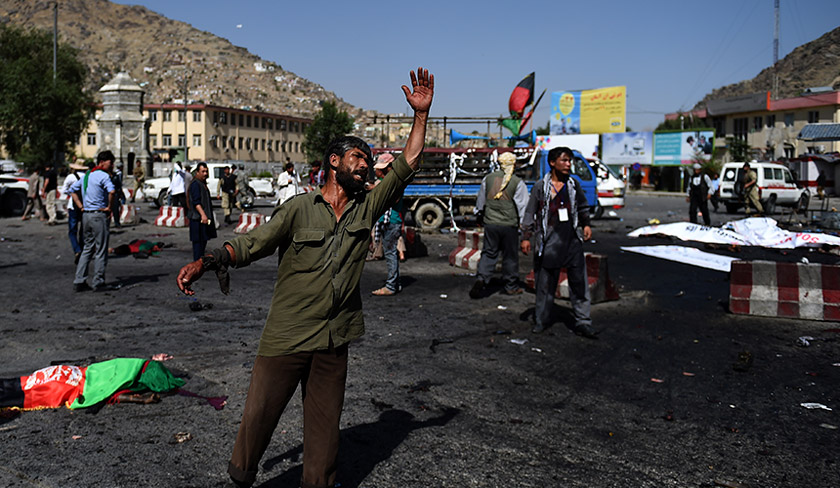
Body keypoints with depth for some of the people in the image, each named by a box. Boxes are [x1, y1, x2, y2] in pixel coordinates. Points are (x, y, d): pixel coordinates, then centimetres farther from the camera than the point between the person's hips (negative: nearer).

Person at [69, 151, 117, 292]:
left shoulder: (87, 175, 16)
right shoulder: (103, 175, -11)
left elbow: (72, 189, 25)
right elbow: (111, 191, -29)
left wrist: (81, 206, 17)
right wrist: (109, 207, -15)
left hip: (86, 215, 8)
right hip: (99, 215, -8)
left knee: (87, 249, 14)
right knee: (101, 251, -1)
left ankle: (79, 282, 14)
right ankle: (99, 283, 2)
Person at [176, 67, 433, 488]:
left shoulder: (367, 207, 7)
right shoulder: (299, 209, -5)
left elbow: (407, 164, 5)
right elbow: (250, 244, -6)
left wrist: (421, 114, 0)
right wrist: (205, 263, -20)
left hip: (334, 340, 4)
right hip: (286, 336, -3)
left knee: (325, 422, 12)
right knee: (260, 414, 7)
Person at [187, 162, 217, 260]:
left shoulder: (202, 183, 19)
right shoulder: (195, 184, -13)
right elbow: (196, 201, -23)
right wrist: (202, 214, -33)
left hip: (204, 217, 10)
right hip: (198, 218, -10)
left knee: (204, 240, 15)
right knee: (198, 241, -9)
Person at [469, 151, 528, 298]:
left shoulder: (488, 179, 4)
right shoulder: (518, 183, -6)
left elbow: (480, 202, 13)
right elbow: (523, 206, -6)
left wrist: (481, 216, 27)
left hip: (490, 223, 2)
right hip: (509, 225, -2)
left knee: (488, 253, 8)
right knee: (510, 256, 9)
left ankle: (481, 278, -12)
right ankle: (511, 286, 18)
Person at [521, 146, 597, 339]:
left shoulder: (573, 184, 9)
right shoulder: (540, 186, 0)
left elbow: (583, 207, 23)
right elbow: (530, 213, 4)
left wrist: (586, 224, 9)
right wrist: (526, 237, 0)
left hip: (572, 239, 3)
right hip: (549, 240, -2)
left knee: (579, 281, 1)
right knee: (546, 282, 5)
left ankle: (583, 323, 8)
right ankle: (542, 319, 21)